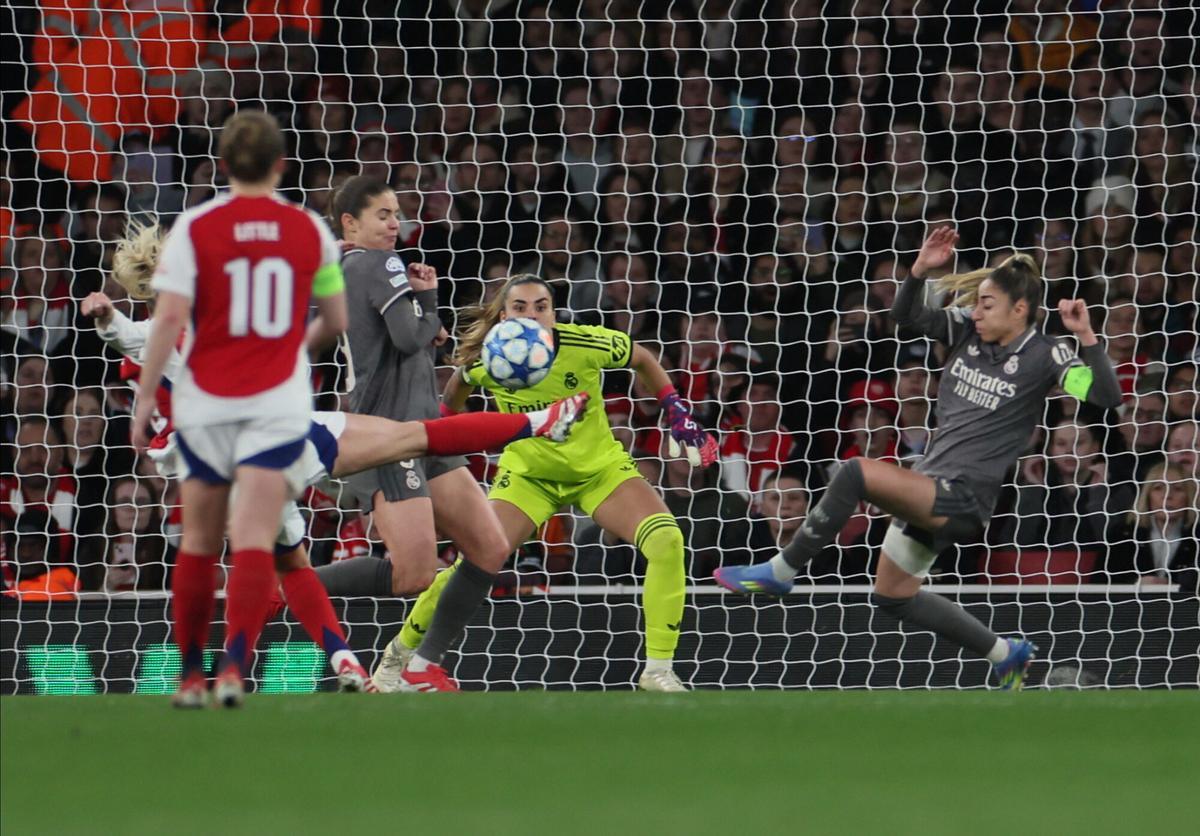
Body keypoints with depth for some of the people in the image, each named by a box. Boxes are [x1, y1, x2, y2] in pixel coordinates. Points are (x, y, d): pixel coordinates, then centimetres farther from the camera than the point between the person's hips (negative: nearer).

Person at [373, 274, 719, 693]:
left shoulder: (585, 345, -24)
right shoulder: (487, 360, -20)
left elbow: (643, 360, -2)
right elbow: (459, 385, 7)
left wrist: (679, 415, -4)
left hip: (601, 468, 0)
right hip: (529, 473, 0)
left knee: (667, 541, -23)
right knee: (478, 563, -16)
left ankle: (658, 672, -15)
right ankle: (402, 652, 8)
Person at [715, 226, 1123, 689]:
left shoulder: (1043, 356, -13)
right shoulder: (966, 331, 5)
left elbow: (1107, 398, -20)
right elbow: (906, 315, 15)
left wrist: (1086, 337, -30)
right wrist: (921, 270, -2)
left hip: (962, 498, -9)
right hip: (929, 488, 9)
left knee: (856, 474, -28)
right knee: (893, 596, 23)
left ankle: (780, 571, -15)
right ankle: (1006, 654, 32)